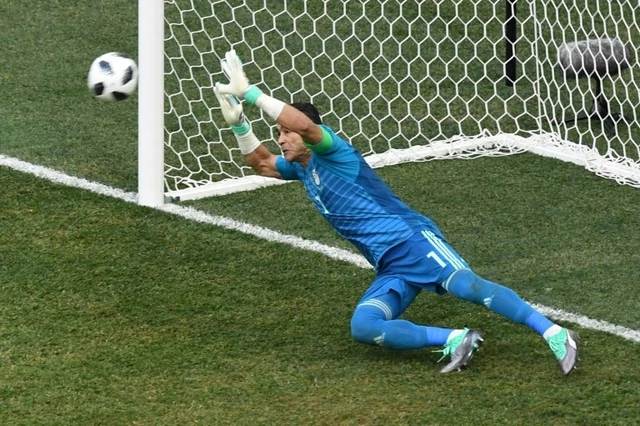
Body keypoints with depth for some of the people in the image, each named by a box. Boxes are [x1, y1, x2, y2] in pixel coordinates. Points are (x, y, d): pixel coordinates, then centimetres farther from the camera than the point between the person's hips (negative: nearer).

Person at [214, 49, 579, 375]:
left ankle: (555, 335, -33)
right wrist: (238, 122, 16)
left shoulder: (333, 153, -3)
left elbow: (304, 123, -23)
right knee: (363, 327, -21)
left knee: (468, 286, -32)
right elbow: (260, 163, 34)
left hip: (413, 240, -8)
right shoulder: (301, 169, 22)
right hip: (390, 271, 8)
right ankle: (455, 339, -26)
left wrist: (250, 93, -21)